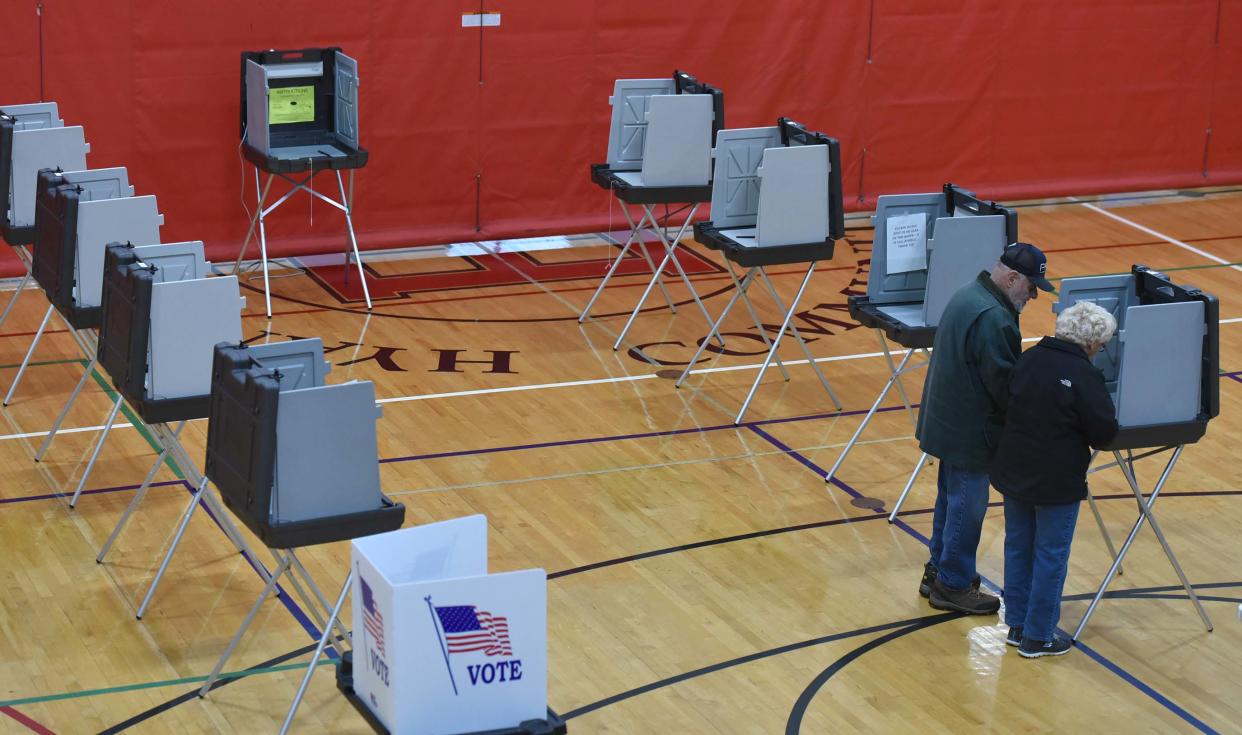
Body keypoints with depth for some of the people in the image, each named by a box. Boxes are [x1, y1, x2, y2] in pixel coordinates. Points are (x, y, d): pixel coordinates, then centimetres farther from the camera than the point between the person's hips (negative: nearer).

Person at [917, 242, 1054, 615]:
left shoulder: (968, 294, 7)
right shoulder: (992, 318, -26)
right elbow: (1004, 384, -23)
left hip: (949, 420, 11)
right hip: (970, 430, -11)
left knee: (951, 498, 22)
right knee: (967, 505, 3)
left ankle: (938, 572, 35)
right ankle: (954, 586, 14)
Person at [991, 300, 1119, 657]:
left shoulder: (1028, 358, 0)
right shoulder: (1084, 375, -20)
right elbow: (1104, 433, -16)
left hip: (1014, 471, 7)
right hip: (1056, 481, -7)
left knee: (1017, 547, 18)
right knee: (1051, 555, 6)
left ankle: (1016, 625, 28)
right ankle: (1038, 636, 14)